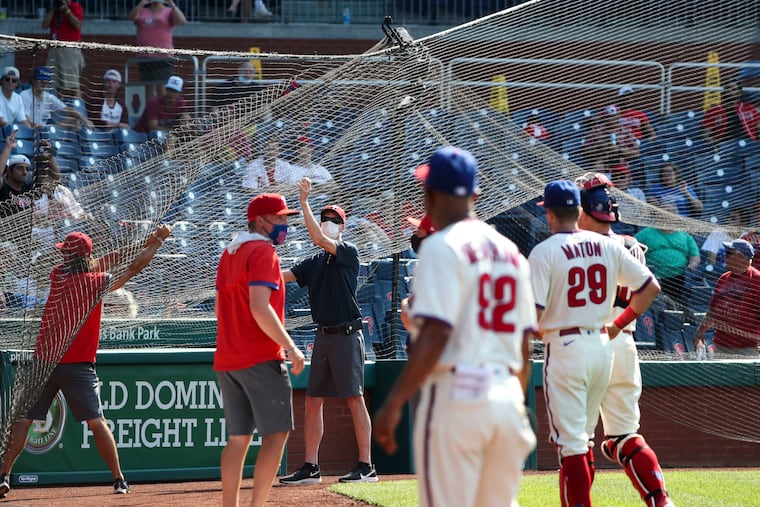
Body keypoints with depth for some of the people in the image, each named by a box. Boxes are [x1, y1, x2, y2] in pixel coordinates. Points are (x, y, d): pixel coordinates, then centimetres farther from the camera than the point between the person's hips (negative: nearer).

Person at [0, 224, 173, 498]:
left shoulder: (58, 274, 2)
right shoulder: (95, 282, -9)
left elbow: (95, 265, 11)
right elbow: (134, 268, -1)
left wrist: (142, 243, 11)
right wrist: (158, 240, 10)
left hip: (44, 361, 2)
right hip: (78, 365, -2)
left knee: (23, 418, 4)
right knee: (97, 422, 5)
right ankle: (119, 480, 6)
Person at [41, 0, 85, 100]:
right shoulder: (52, 9, 19)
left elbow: (78, 24, -11)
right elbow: (45, 25, 8)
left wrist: (66, 10, -12)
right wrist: (52, 9, 2)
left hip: (70, 49, -6)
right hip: (54, 49, 6)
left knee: (72, 85, -11)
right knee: (57, 86, 4)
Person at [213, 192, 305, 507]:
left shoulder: (229, 253, 17)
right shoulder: (263, 252, -11)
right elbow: (260, 307, -21)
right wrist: (290, 347, -19)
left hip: (226, 360, 9)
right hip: (261, 360, -9)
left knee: (238, 438, 11)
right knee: (276, 432, -5)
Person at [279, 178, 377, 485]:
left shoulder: (349, 252, -5)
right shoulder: (315, 262, 16)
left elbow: (319, 239, -20)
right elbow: (282, 275, 9)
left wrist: (304, 202, -23)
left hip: (346, 335, -8)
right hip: (323, 336, 8)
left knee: (354, 400, -7)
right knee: (313, 400, 6)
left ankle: (366, 467, -6)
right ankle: (310, 468, 9)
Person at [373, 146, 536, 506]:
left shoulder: (442, 247, -7)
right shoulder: (510, 252, 14)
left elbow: (435, 335, -17)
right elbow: (524, 345, 16)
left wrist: (393, 403, -17)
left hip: (456, 396, -7)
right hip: (507, 396, 7)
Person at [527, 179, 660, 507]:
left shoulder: (544, 252, -10)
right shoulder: (607, 246, 5)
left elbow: (533, 314, -15)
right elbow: (650, 287, 7)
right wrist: (618, 325, 13)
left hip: (564, 348, -6)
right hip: (602, 345, 6)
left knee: (570, 441, -5)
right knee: (584, 436, 19)